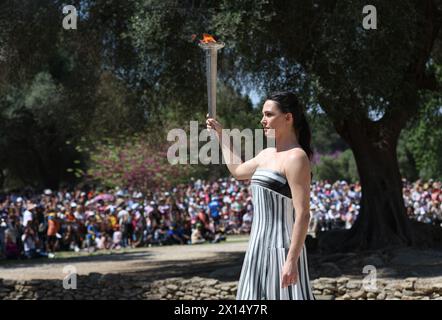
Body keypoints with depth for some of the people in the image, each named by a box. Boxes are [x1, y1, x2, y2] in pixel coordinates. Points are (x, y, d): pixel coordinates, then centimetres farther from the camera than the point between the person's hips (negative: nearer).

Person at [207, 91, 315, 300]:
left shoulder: (296, 157, -14)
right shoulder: (267, 154, 13)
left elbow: (303, 215, -19)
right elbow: (238, 171, 36)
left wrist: (292, 260, -24)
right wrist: (220, 135, 39)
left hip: (281, 251, -9)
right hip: (260, 248, 9)